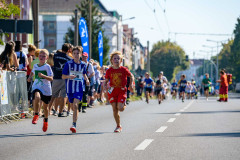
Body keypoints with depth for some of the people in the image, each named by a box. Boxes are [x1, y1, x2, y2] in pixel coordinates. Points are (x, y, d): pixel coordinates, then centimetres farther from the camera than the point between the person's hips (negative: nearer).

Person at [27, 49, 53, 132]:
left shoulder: (47, 66, -9)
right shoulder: (35, 66, 5)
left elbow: (51, 78, -16)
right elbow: (32, 72, 28)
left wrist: (43, 75, -30)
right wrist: (30, 77, 9)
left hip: (46, 89, -1)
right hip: (36, 87, 2)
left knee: (45, 106, 12)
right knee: (37, 97, -33)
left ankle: (46, 120, 40)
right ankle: (36, 115, -16)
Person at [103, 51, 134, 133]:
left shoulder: (124, 70, -4)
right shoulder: (109, 71, 1)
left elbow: (131, 76, 10)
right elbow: (106, 80, 10)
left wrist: (131, 85, -3)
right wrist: (105, 85, -11)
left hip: (122, 90, -2)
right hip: (112, 90, 2)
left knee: (120, 108, -15)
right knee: (115, 109, -1)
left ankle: (124, 105, 24)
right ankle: (118, 126, 13)